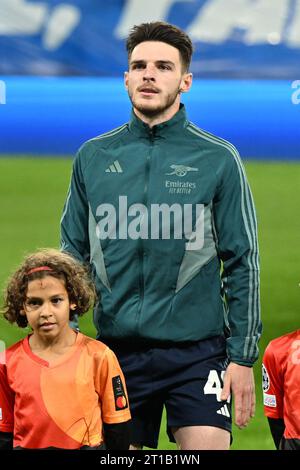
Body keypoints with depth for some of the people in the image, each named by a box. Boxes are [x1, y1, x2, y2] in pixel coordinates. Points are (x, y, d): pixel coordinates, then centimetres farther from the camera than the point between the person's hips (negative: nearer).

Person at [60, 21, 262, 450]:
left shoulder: (218, 159, 0)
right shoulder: (93, 157, 7)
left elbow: (242, 263, 1)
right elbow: (73, 252, 14)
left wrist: (243, 356, -4)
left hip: (196, 349, -2)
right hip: (117, 350, 3)